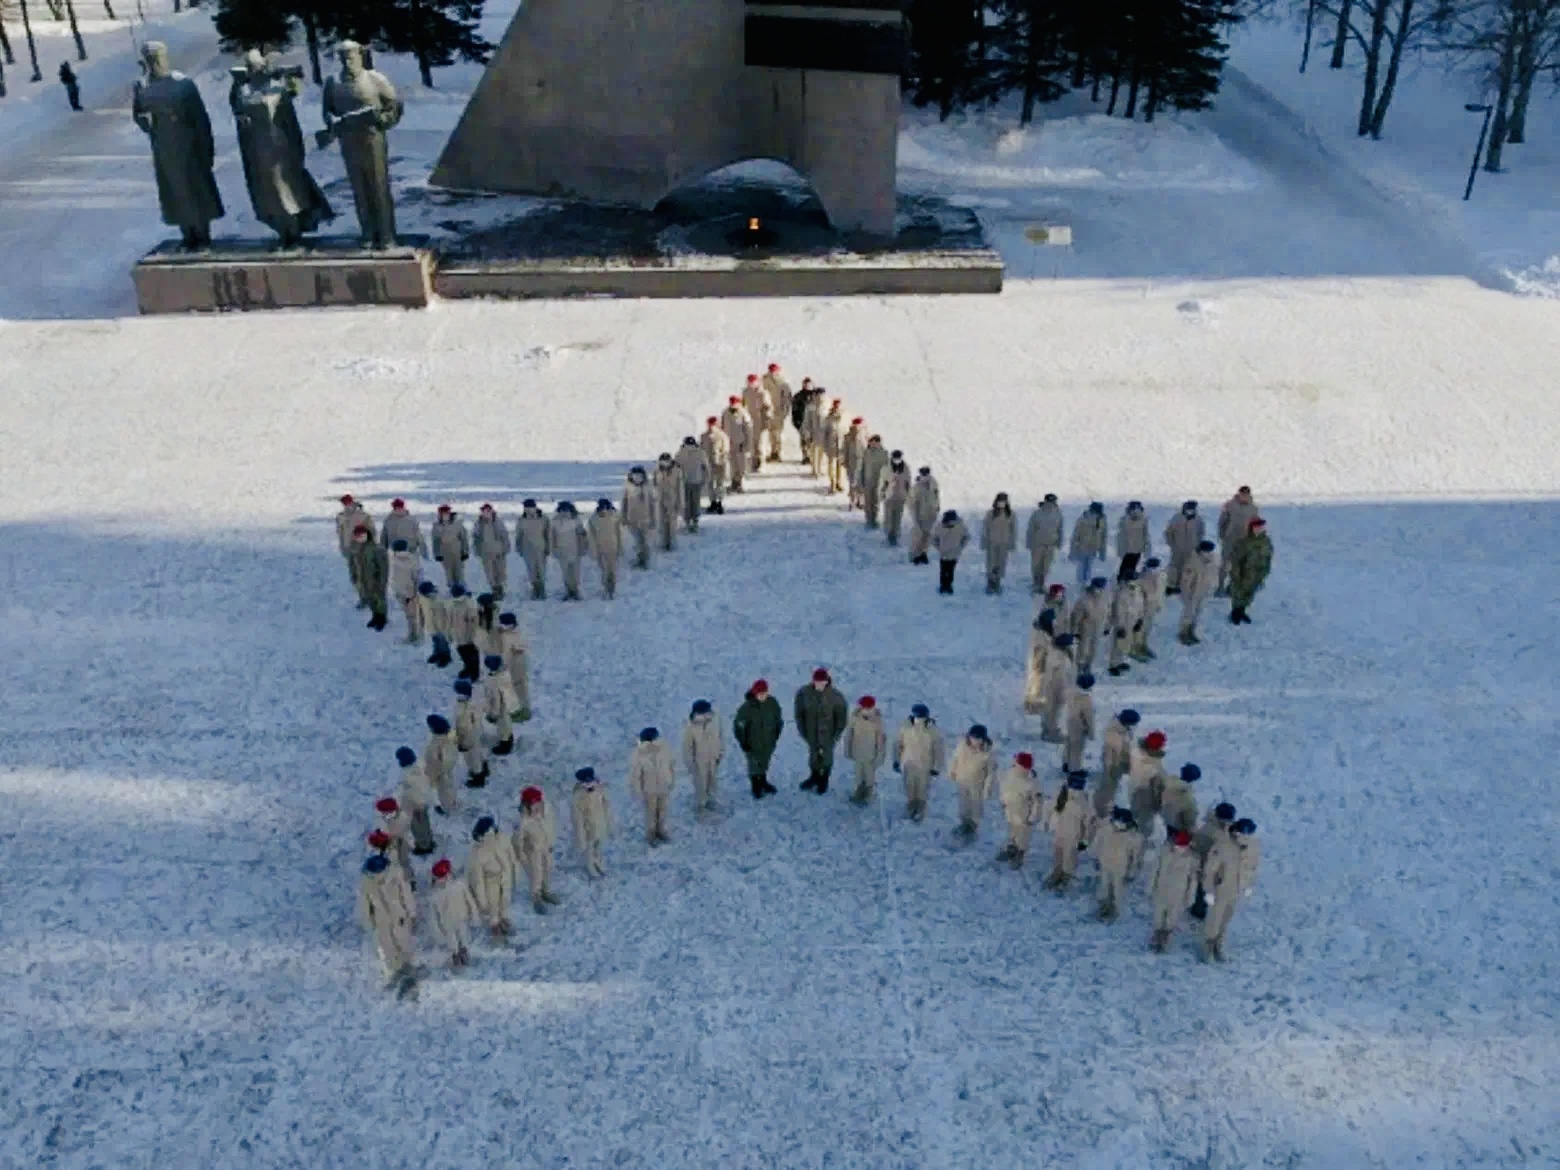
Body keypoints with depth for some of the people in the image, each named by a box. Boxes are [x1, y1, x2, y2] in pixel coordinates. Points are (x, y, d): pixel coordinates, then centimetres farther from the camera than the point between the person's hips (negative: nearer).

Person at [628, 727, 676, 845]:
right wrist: (639, 793, -13)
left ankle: (660, 831, 51)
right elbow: (634, 777, -20)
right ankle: (650, 835, 45)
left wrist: (673, 781, 6)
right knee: (651, 813, 19)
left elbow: (671, 765, -2)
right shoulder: (638, 756, -31)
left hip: (664, 787, 4)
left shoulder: (665, 749, -20)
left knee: (663, 811, 25)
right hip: (649, 790, -4)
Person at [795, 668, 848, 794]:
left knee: (826, 755, 18)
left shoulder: (835, 696, -23)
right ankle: (814, 776, 47)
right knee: (813, 754, 22)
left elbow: (841, 717, -11)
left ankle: (824, 781, 41)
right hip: (811, 732, 2)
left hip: (827, 733, -2)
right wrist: (802, 730, -2)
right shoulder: (804, 693, -18)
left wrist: (836, 734, -9)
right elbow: (799, 713, -5)